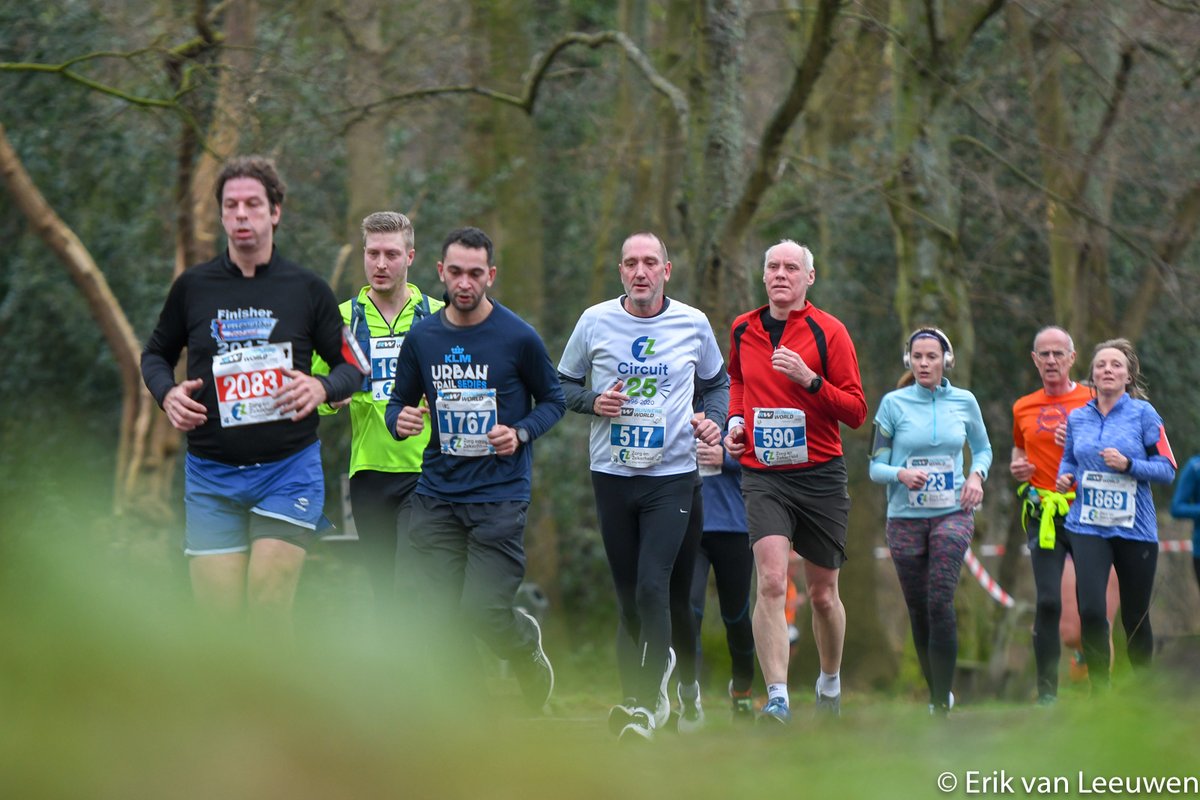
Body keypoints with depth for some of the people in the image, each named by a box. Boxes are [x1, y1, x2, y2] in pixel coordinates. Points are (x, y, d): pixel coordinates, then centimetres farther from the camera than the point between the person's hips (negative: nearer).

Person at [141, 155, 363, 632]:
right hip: (210, 474, 1)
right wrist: (167, 394, -4)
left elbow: (351, 367, 9)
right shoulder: (192, 287, 5)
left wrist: (322, 387, -13)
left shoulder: (308, 290, 2)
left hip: (288, 469, -1)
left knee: (269, 607, -13)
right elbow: (156, 354, 18)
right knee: (217, 618, -4)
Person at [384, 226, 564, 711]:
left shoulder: (518, 338, -5)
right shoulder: (421, 338, 4)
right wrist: (399, 421, -8)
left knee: (482, 612, -9)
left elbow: (553, 399, 6)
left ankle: (527, 645, 23)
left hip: (500, 494, -3)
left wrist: (521, 433, -12)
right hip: (437, 494, 4)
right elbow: (399, 402, 15)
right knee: (448, 611, -5)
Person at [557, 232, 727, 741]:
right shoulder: (595, 322, 1)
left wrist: (713, 420, -1)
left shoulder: (693, 325, 2)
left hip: (672, 475, -2)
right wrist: (593, 402, -9)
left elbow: (716, 383, 18)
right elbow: (562, 384, 11)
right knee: (629, 599, 5)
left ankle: (647, 703, -12)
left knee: (653, 587, -16)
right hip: (612, 474, 2)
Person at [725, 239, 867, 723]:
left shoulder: (828, 331, -4)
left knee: (823, 593, 11)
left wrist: (810, 379, -20)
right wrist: (735, 420, 11)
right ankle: (777, 699, -23)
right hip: (762, 474, 1)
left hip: (820, 475, -1)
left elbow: (856, 411, -6)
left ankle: (830, 684, 35)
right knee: (771, 582, -19)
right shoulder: (743, 330, 7)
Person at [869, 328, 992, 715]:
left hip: (953, 513, -1)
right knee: (918, 611, 5)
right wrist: (901, 473, -19)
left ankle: (942, 704, -17)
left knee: (940, 601, -17)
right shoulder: (893, 403, 0)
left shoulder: (964, 402, 5)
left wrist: (977, 475, 0)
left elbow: (983, 448, 20)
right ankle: (937, 694, 22)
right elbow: (875, 466, 2)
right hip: (905, 518, 1)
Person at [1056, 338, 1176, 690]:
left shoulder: (1143, 413, -3)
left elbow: (1167, 469, -5)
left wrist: (1128, 465, -20)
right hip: (1088, 526, 1)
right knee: (1091, 611, -16)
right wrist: (1064, 477, 1)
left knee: (1135, 617, 8)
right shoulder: (1077, 418, 7)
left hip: (1135, 528, -1)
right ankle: (1100, 691, -7)